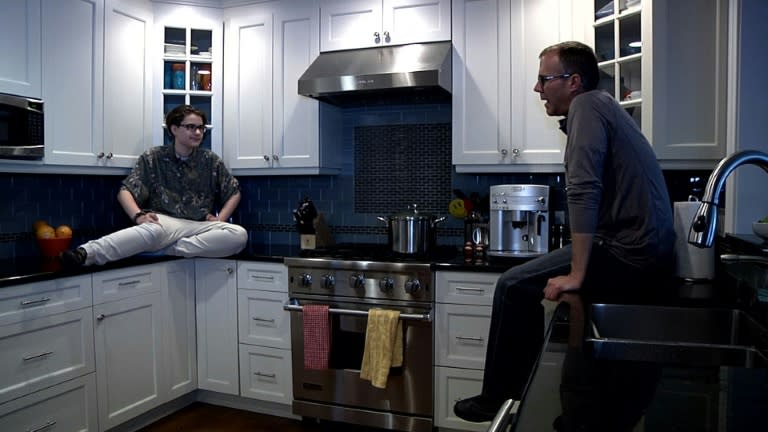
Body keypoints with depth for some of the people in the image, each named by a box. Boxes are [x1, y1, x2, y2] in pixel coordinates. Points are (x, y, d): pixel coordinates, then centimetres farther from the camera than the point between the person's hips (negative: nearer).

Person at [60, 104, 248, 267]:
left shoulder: (211, 160, 12)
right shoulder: (153, 158, 7)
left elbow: (234, 192, 18)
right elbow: (125, 191, 0)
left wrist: (220, 219, 1)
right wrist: (138, 215, -21)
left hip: (200, 226, 3)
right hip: (166, 221, -2)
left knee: (239, 234, -30)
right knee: (153, 230, -41)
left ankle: (168, 249, -30)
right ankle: (85, 253, -55)